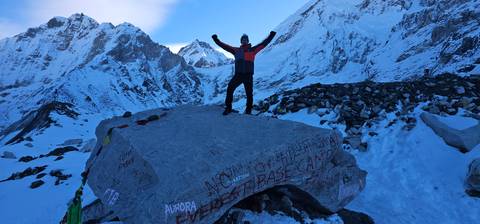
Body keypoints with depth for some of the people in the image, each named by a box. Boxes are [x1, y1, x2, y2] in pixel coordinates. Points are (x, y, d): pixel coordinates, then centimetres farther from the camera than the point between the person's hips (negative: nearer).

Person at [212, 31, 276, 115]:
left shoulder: (252, 50, 11)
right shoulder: (236, 50, 15)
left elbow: (264, 43, 12)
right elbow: (225, 46, 14)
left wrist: (271, 36, 7)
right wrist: (216, 40, 7)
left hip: (248, 75, -1)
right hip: (238, 75, 1)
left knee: (249, 93, 3)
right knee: (230, 89, -12)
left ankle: (248, 110, 19)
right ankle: (228, 108, 0)